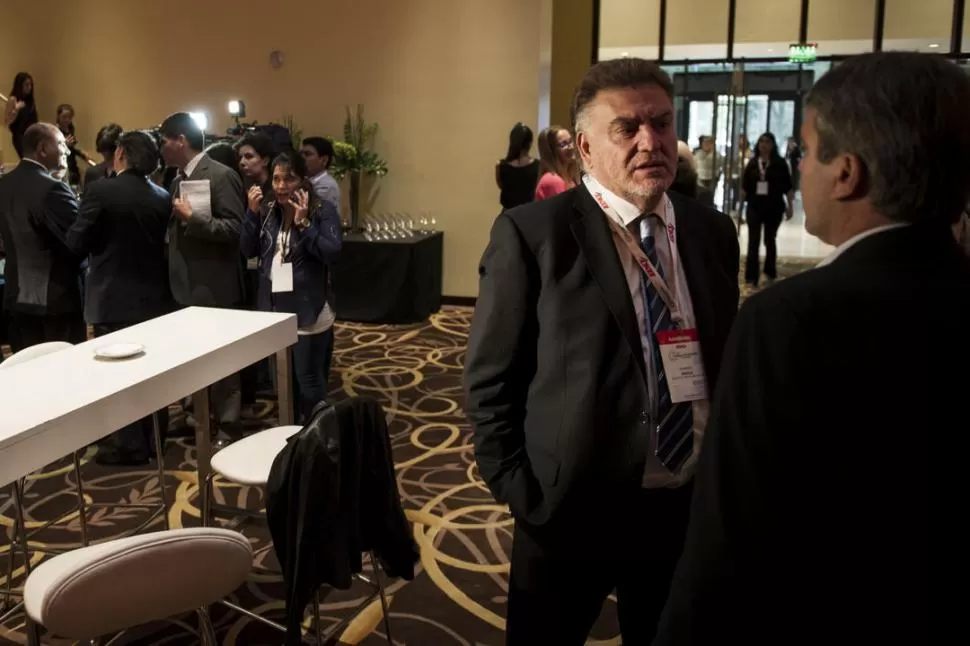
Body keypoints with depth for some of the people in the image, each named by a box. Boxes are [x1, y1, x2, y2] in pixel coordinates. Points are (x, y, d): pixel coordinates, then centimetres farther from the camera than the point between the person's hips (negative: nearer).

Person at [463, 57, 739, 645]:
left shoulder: (713, 231, 4)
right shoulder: (532, 234, -11)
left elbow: (728, 360, 12)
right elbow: (491, 380, -8)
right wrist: (522, 492, -11)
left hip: (692, 504, 4)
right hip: (573, 507, -4)